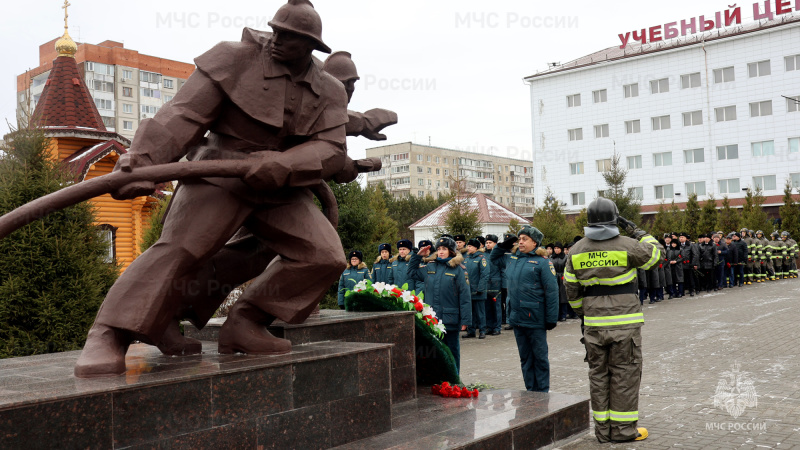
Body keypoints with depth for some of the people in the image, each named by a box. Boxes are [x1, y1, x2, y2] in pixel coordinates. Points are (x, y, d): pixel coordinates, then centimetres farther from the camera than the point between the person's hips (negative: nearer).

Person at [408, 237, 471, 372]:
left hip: (450, 320, -4)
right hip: (432, 319, 4)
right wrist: (418, 256, 12)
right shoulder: (429, 267, 8)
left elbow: (465, 297, -8)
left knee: (452, 350, 8)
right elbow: (412, 273, 24)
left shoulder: (458, 270, -6)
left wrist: (465, 320, -11)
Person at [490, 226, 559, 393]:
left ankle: (542, 393, 16)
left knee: (540, 357, 6)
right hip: (517, 318, 6)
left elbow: (551, 291, -11)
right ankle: (530, 391, 24)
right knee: (525, 357, 14)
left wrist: (551, 319, -14)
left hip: (535, 319, -6)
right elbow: (493, 257, 31)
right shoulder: (511, 258, 10)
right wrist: (503, 245, 11)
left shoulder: (542, 262, -9)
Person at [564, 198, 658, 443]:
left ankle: (603, 428, 16)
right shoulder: (627, 245, -9)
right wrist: (636, 232, 16)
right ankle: (623, 428, 9)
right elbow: (653, 254, 9)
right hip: (624, 321, -4)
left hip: (594, 323, 4)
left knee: (598, 373, 10)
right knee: (625, 372, 4)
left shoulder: (576, 251, 4)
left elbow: (572, 289, 9)